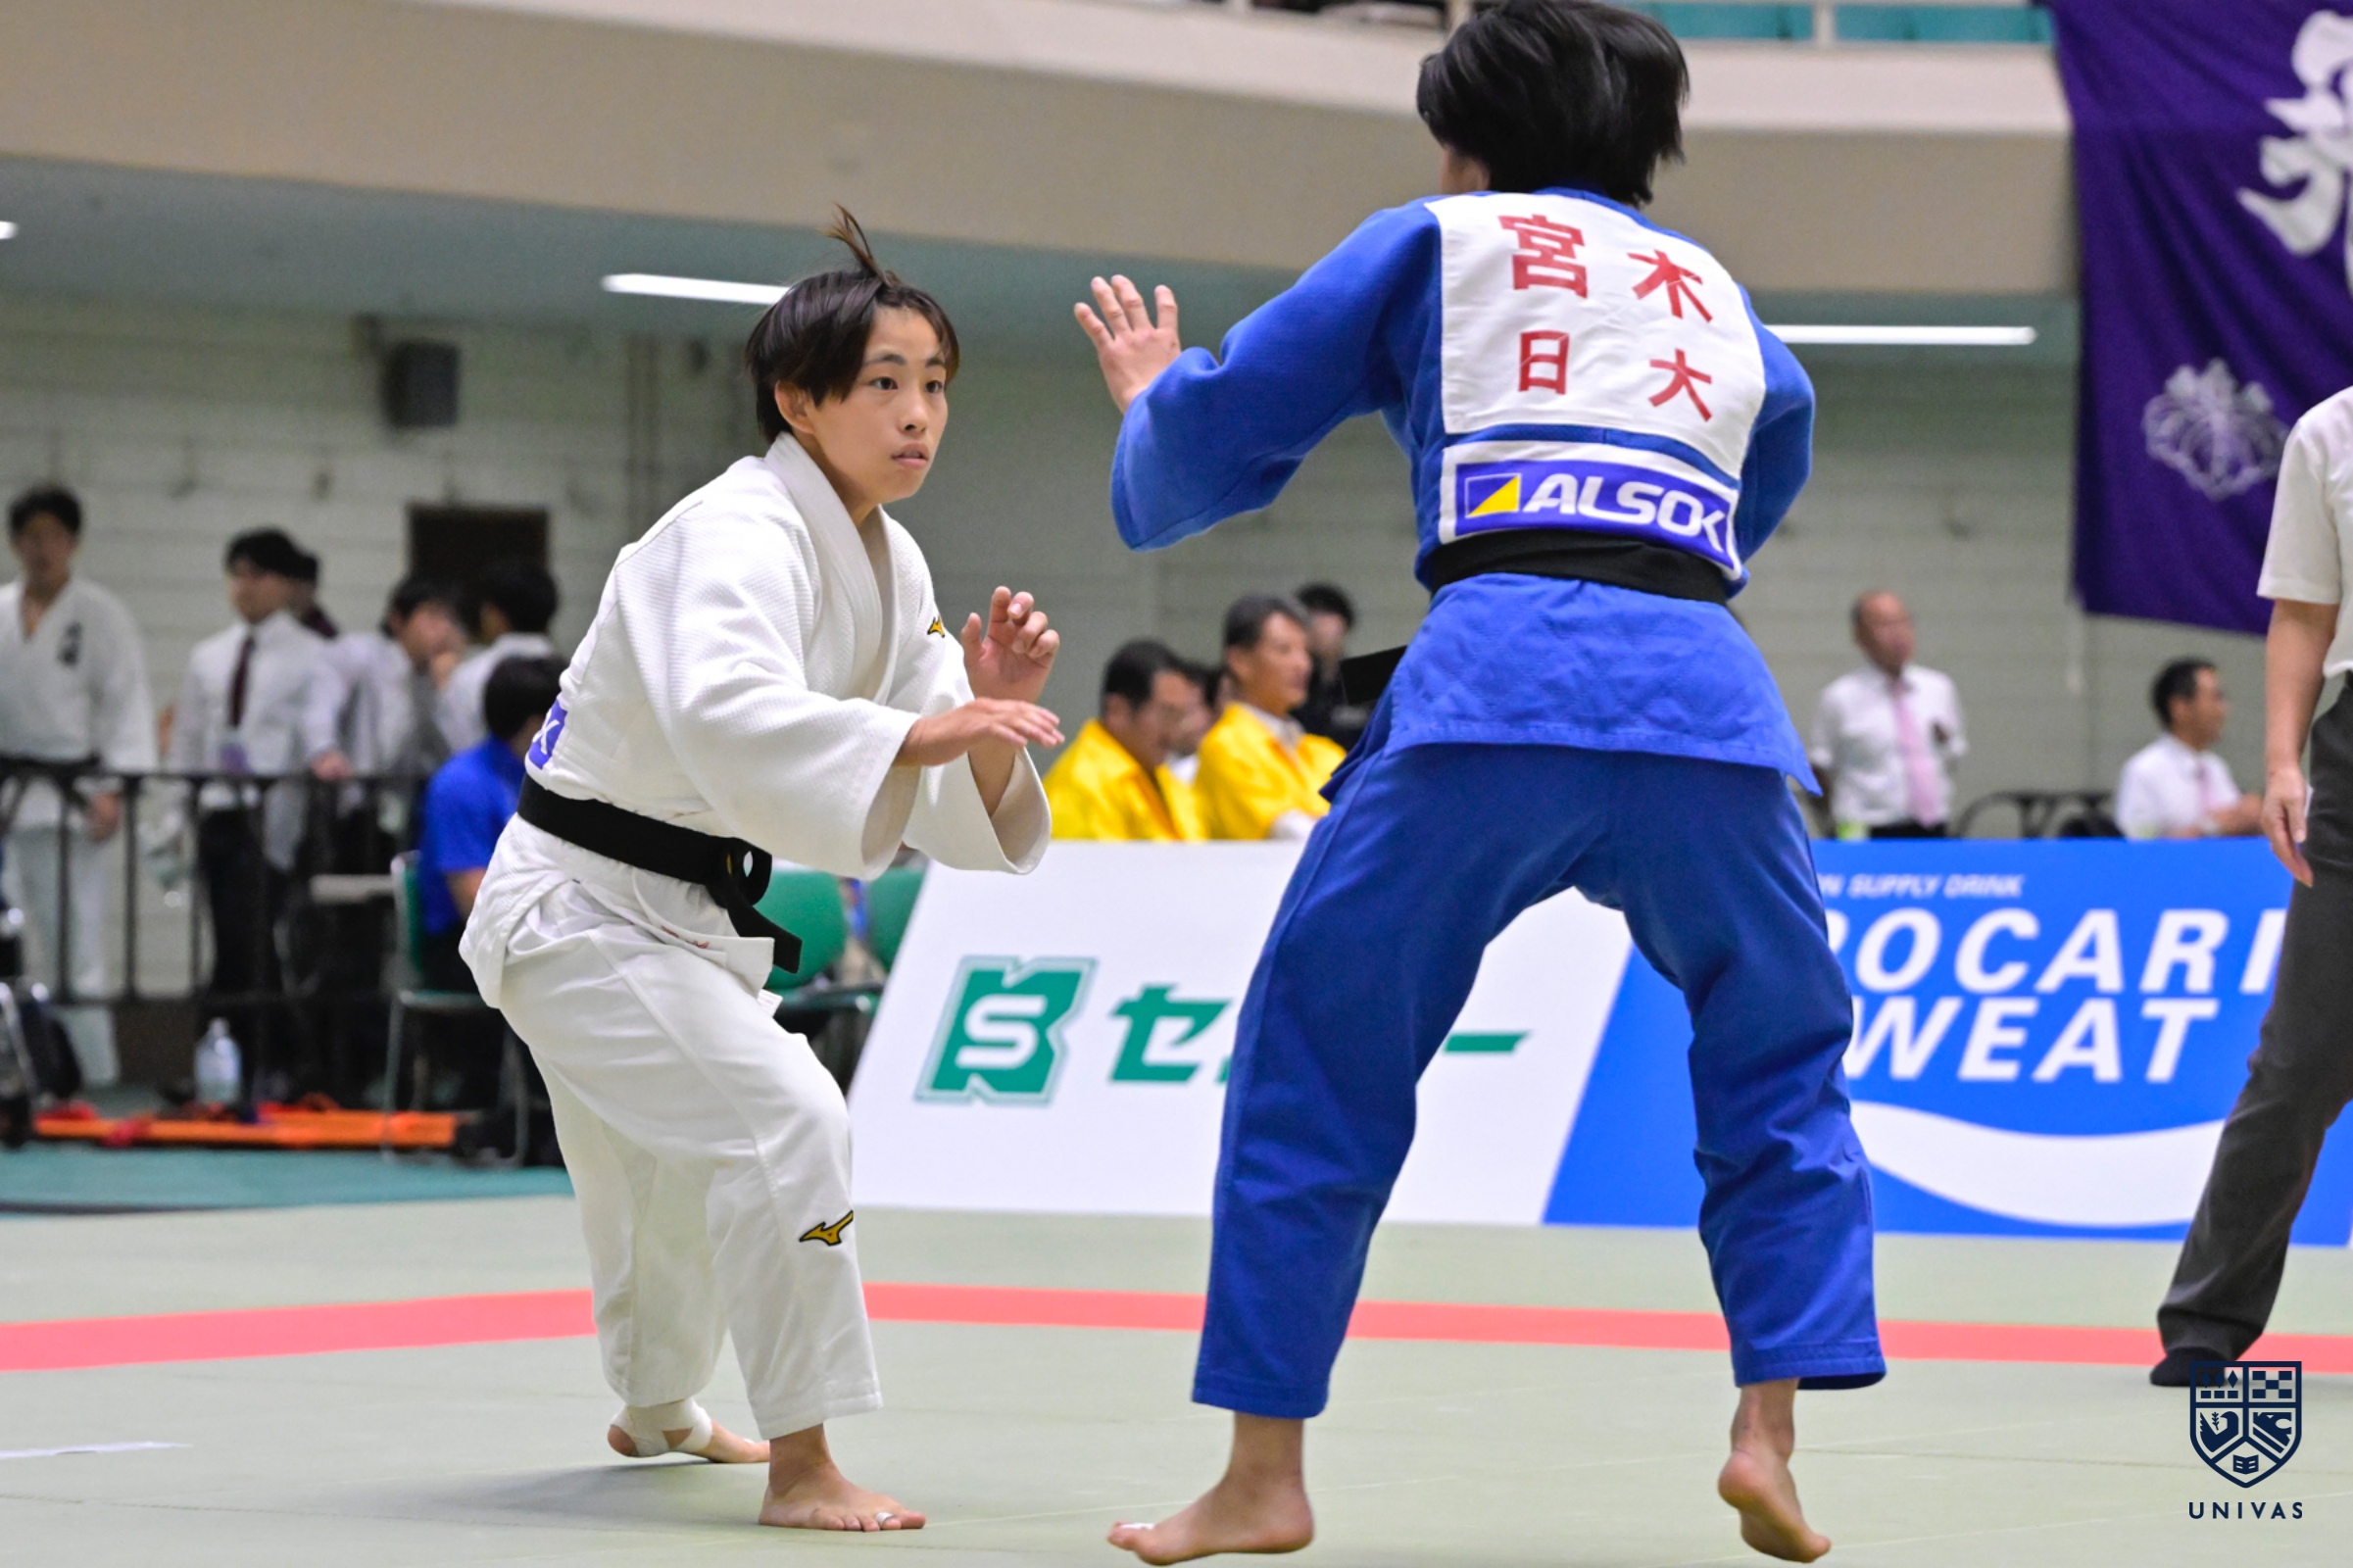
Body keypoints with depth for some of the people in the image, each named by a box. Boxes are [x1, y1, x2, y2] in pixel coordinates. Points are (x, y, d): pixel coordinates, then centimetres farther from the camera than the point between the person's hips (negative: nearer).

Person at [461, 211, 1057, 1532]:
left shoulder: (891, 566, 4)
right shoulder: (736, 533, -24)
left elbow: (949, 818, 3)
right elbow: (721, 711, -45)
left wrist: (993, 716, -17)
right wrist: (915, 735, -51)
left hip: (678, 916, 10)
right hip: (582, 911, -10)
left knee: (675, 1165, 29)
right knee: (780, 1121, -26)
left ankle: (656, 1410, 57)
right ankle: (802, 1468, -20)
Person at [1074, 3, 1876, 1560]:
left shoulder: (1433, 244, 18)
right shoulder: (1717, 295, 28)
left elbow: (1221, 438, 20)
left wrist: (1153, 399, 41)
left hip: (1498, 673, -3)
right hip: (1706, 689, 3)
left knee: (1316, 1058, 11)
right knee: (1777, 1063, 22)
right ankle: (1772, 1429, 7)